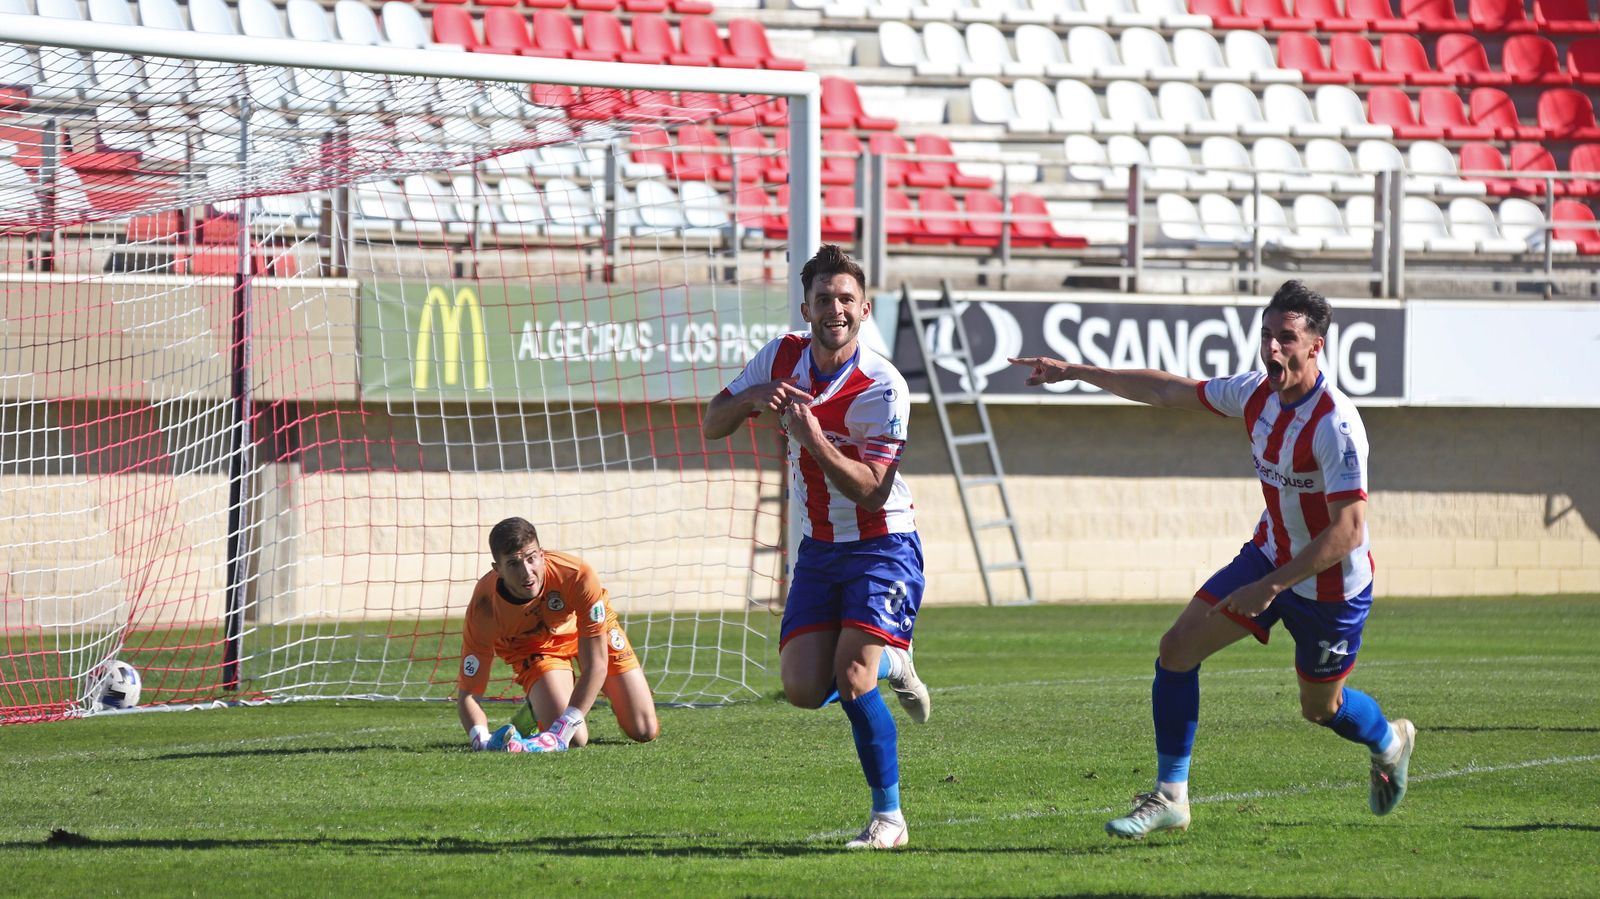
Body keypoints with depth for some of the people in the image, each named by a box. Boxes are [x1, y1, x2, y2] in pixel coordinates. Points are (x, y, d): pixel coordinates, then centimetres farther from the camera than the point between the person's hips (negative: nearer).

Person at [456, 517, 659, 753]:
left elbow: (595, 665, -37)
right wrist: (482, 740, -52)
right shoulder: (483, 609, -37)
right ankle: (535, 708, 13)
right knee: (574, 738, -21)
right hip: (529, 643, -1)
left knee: (645, 731, -3)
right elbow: (468, 692, -30)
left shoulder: (578, 576, -41)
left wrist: (560, 732, -46)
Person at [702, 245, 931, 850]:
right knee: (804, 690, -4)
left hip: (882, 546, -6)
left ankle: (889, 816, -6)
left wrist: (815, 440, -36)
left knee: (851, 681, -21)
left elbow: (871, 490, -22)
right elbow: (713, 426, 3)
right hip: (818, 549, 6)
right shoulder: (782, 358, -2)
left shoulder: (883, 387, -20)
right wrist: (752, 398, -19)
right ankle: (887, 664, 29)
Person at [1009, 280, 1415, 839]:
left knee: (1320, 708, 13)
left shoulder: (1335, 425, -30)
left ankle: (1390, 742, 48)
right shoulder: (1256, 393, -7)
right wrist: (1074, 372, 11)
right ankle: (1170, 796, 2)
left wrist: (1270, 586, -34)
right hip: (1271, 554, 7)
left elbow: (1348, 529, -33)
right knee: (1177, 650, -6)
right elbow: (1168, 392, 9)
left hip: (1331, 583, -7)